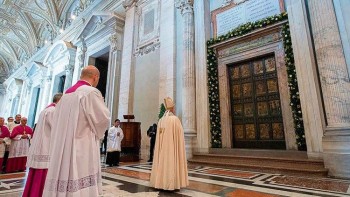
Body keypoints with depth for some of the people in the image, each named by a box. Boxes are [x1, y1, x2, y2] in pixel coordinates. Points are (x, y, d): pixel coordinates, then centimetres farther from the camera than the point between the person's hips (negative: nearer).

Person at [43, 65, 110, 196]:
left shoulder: (66, 94, 14)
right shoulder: (91, 92, -11)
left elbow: (56, 121, 21)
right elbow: (103, 120, -11)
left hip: (62, 149, 8)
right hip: (82, 150, -8)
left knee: (61, 184, 13)